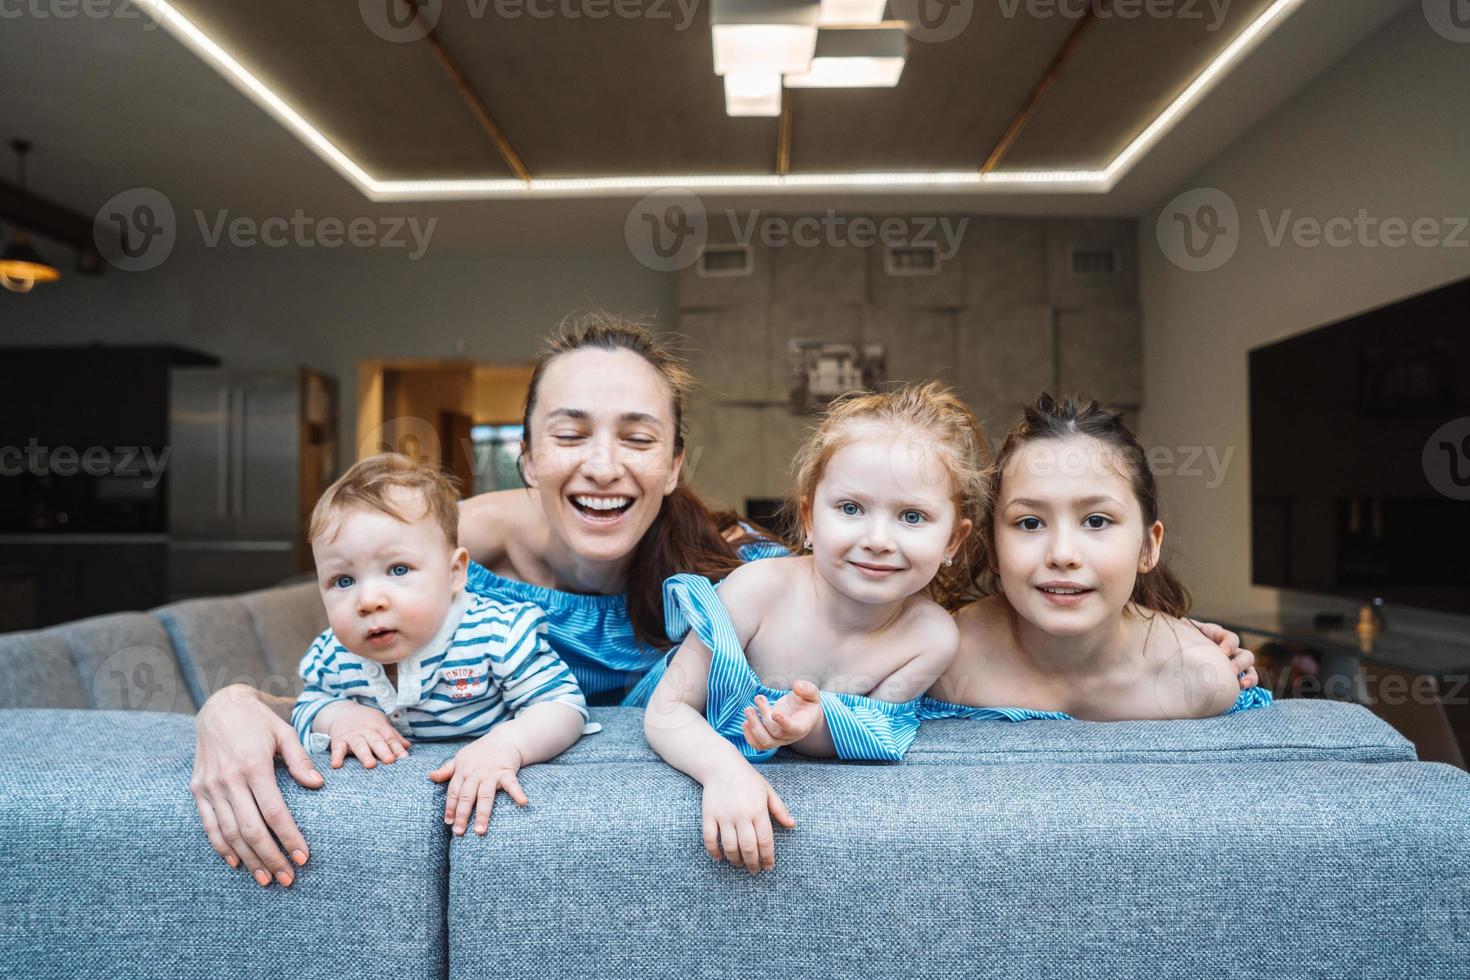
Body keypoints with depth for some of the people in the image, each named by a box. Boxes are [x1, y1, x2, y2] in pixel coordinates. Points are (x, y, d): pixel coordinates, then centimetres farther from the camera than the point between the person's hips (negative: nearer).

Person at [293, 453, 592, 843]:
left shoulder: (496, 634, -21)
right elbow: (307, 706, 12)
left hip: (482, 791, -2)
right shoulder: (332, 657, -7)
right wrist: (337, 717, -11)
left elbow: (564, 705, -20)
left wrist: (506, 744, -39)